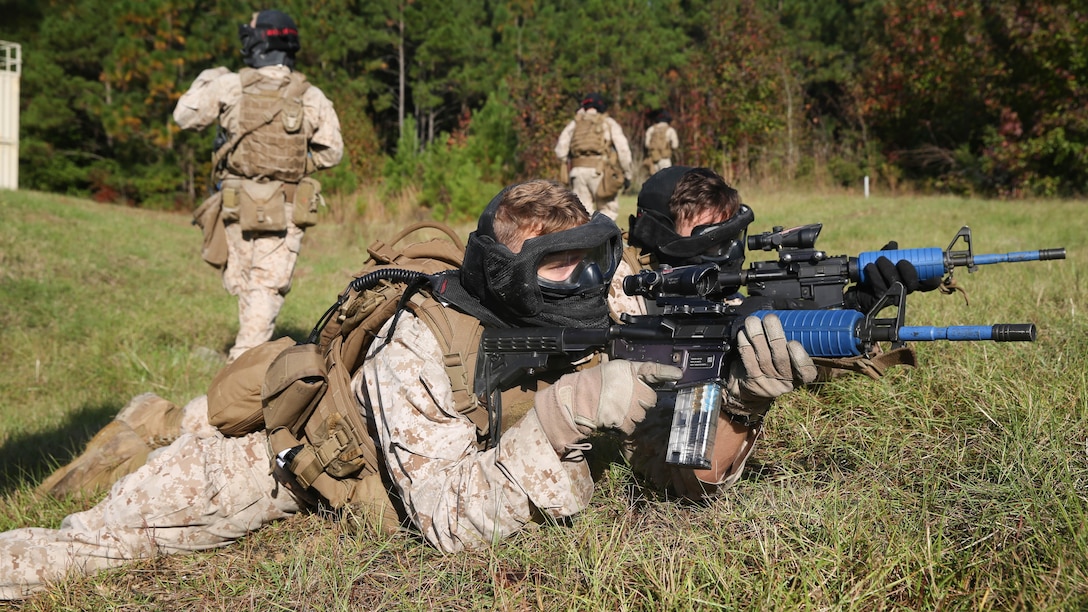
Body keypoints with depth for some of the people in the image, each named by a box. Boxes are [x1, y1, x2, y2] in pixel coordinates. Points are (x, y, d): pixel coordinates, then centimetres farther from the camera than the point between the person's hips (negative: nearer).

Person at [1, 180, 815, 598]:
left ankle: (157, 426, 41)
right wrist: (564, 418, -54)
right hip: (283, 442, -5)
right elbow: (447, 521, -44)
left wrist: (742, 391, -40)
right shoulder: (418, 348, -38)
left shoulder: (593, 332, -22)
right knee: (84, 546, 2)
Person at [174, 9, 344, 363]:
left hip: (238, 205, 1)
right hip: (286, 210, 0)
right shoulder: (312, 97, -4)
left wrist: (207, 80, 22)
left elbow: (185, 117, 8)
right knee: (268, 290, 1)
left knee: (242, 283, 17)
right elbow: (331, 153, 3)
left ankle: (248, 353, 25)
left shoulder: (230, 86, -6)